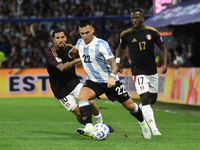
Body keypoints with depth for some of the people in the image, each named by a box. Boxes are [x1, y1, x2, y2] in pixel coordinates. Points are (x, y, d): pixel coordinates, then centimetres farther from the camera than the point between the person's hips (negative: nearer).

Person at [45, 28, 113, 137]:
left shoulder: (69, 48, -3)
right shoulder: (50, 54, -22)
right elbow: (62, 67, -38)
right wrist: (78, 59, -45)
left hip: (74, 82, 4)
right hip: (61, 90, -4)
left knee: (91, 103, -11)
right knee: (79, 113, -8)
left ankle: (100, 124, 12)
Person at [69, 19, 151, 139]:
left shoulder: (101, 44, -21)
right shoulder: (80, 43, -2)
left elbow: (113, 63, -30)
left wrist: (112, 76, -46)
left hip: (110, 81, -4)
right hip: (93, 82, 4)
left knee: (130, 106, 5)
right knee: (82, 96, -28)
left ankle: (142, 123, 35)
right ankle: (89, 127, -36)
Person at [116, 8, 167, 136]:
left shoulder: (152, 32, -5)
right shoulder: (126, 34, -5)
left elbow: (163, 48, 5)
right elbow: (121, 47, 17)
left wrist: (165, 64, -7)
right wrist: (118, 61, 6)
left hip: (152, 71, 3)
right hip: (138, 72, -3)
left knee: (153, 99, 13)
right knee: (145, 99, -17)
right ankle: (154, 130, -20)